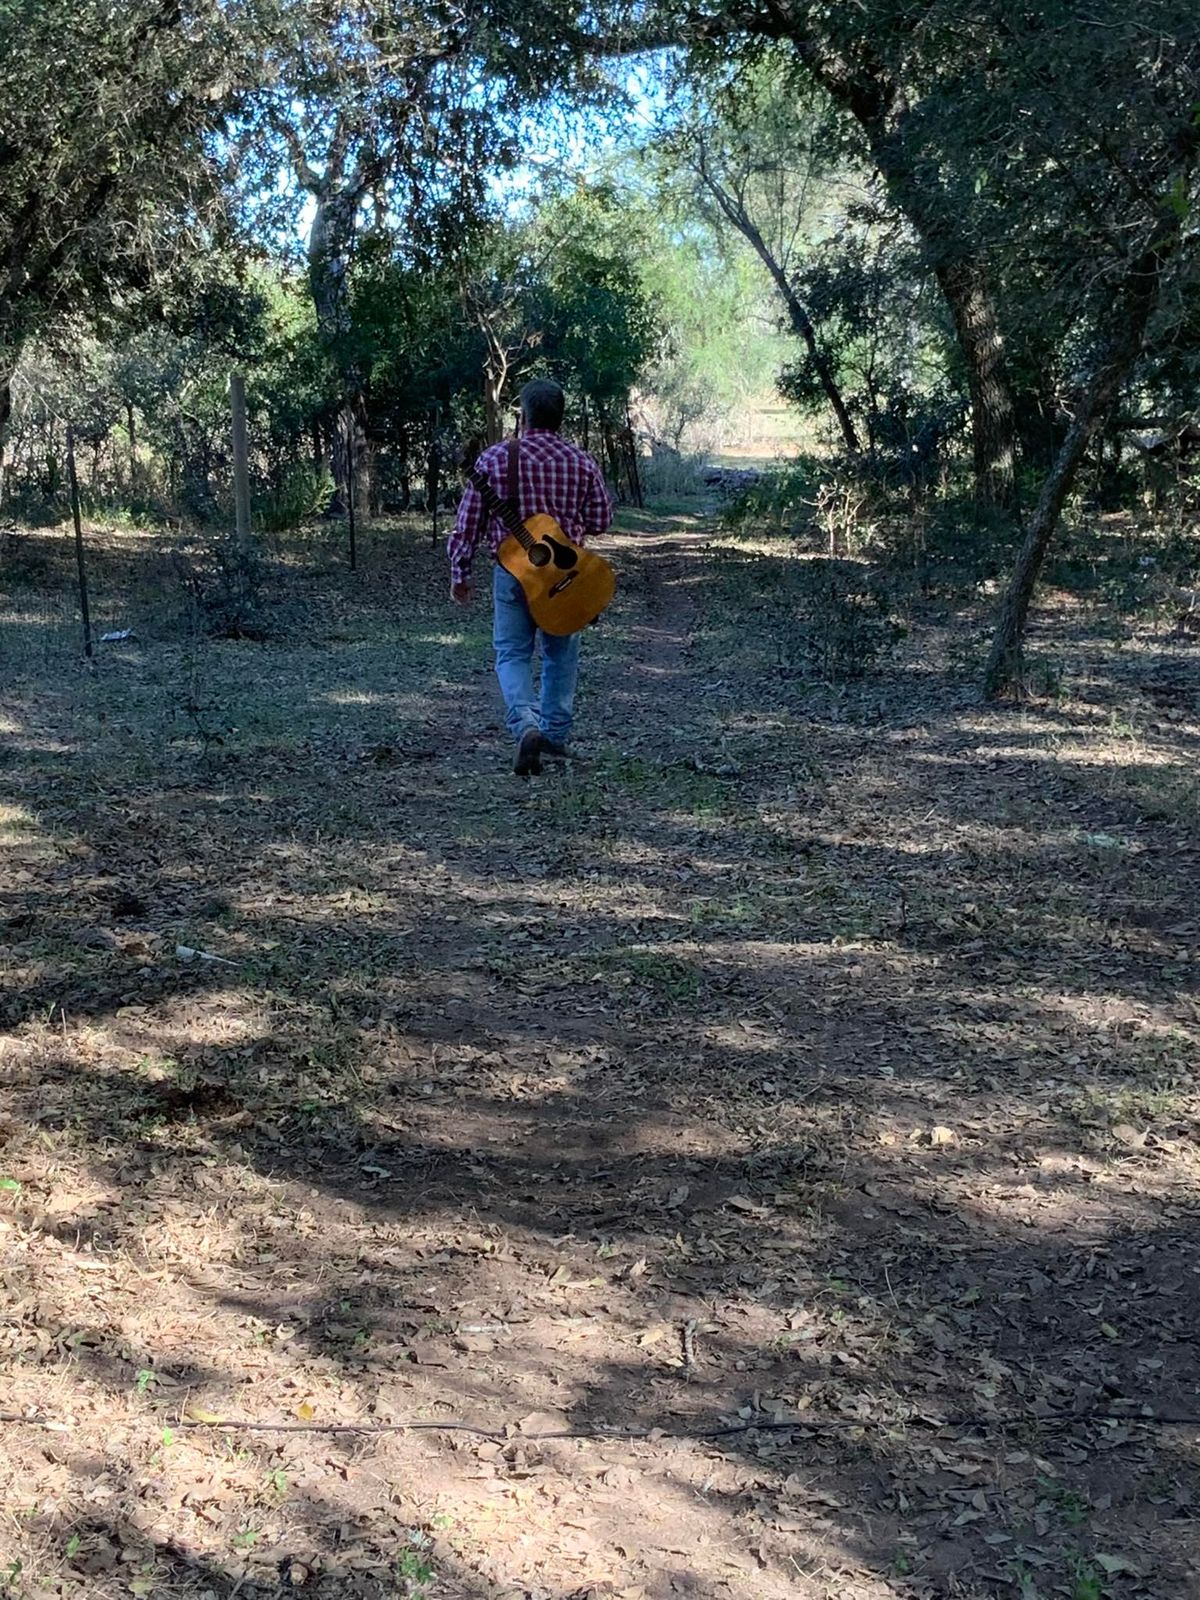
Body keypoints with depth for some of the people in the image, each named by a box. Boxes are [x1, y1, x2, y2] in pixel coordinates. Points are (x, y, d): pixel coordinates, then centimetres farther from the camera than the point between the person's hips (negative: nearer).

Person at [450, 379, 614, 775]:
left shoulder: (494, 458, -6)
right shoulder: (582, 462, -3)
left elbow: (468, 523, -4)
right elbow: (600, 520, 3)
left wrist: (460, 574, 5)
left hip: (512, 571, -1)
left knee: (512, 654, 5)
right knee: (561, 654, 16)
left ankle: (526, 725, -18)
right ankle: (555, 734, 24)